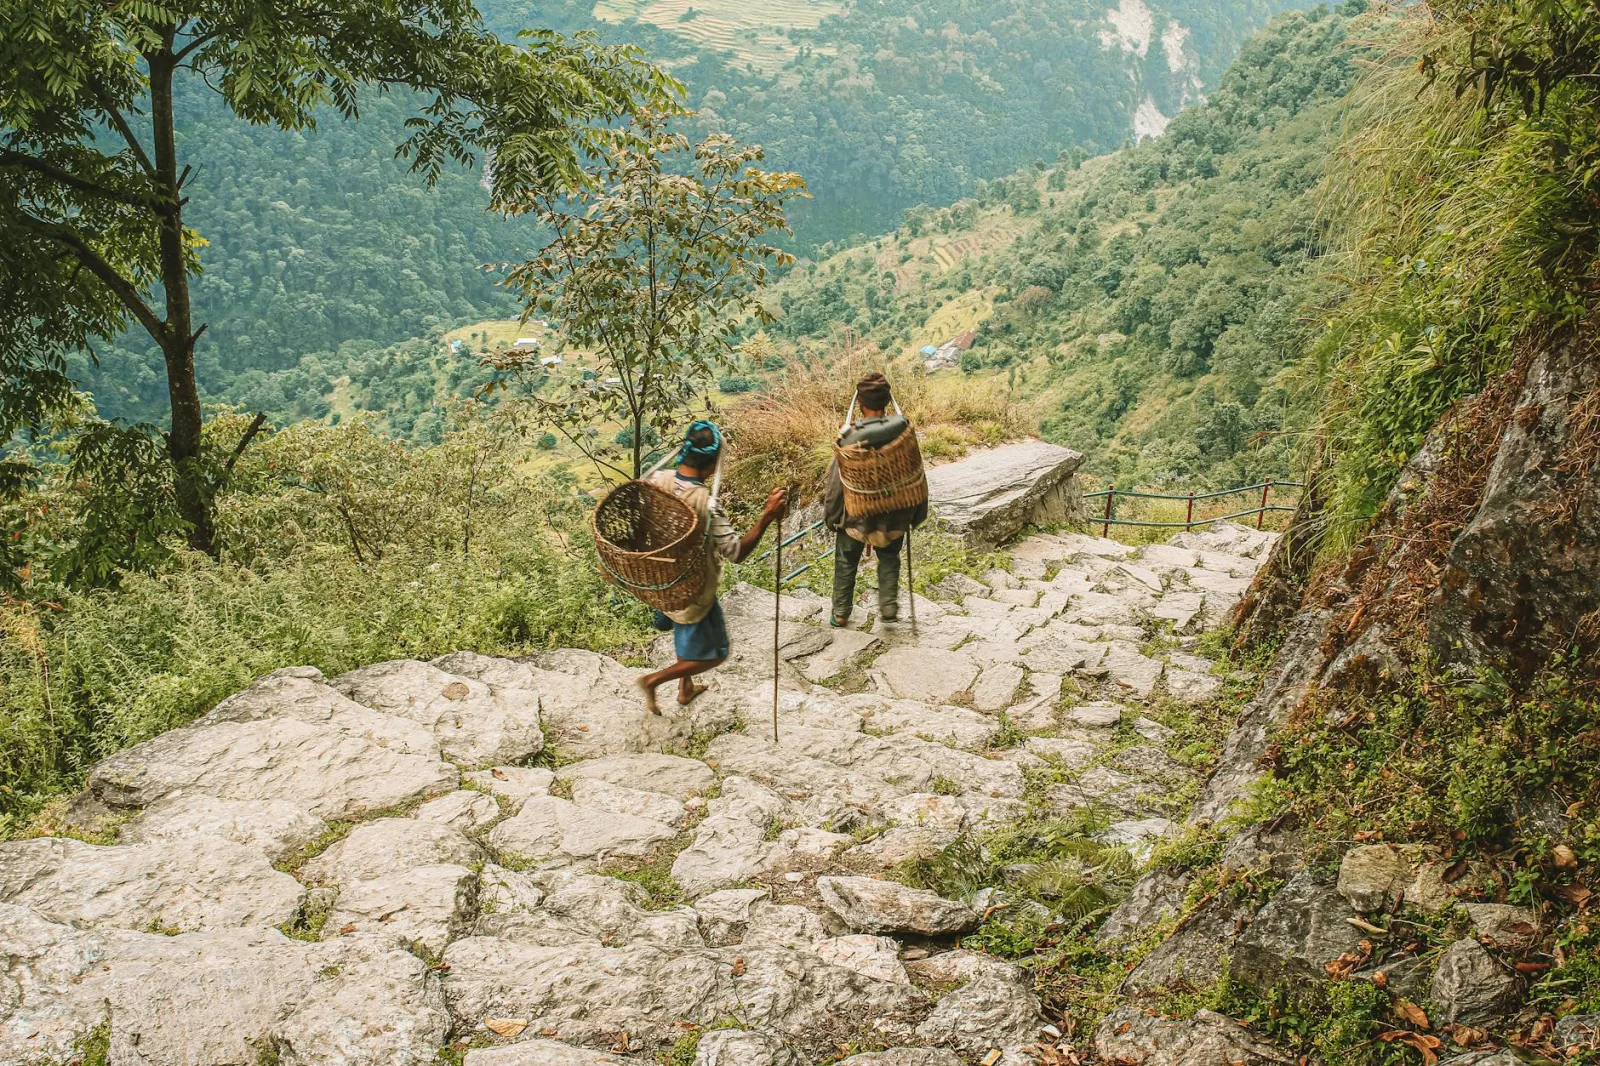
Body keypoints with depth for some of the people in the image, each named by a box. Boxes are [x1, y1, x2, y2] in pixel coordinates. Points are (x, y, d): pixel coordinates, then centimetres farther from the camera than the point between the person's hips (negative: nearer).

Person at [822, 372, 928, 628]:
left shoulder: (850, 436, -20)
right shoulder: (903, 430, -15)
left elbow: (836, 481, -12)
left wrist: (830, 516, 3)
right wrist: (918, 513, 9)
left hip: (856, 515, -1)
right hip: (894, 515, 1)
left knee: (846, 562, 19)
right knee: (889, 558, 26)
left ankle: (840, 613, 27)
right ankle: (889, 606, 20)